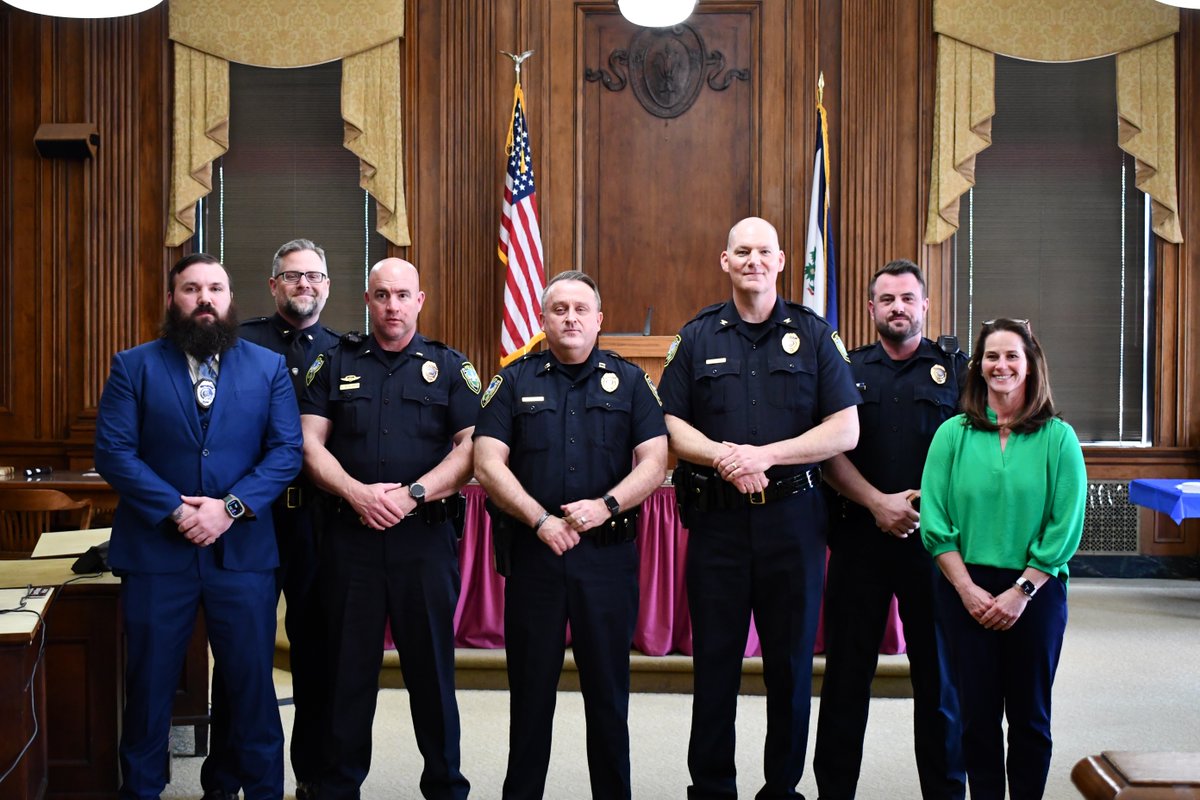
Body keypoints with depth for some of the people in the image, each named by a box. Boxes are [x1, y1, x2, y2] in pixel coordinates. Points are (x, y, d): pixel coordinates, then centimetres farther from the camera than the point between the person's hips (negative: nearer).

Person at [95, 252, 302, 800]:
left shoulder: (269, 366, 6)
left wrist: (231, 507, -14)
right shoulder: (133, 366, 4)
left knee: (252, 682, 7)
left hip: (243, 549, 1)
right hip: (154, 550, 0)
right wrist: (176, 511, -14)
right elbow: (113, 451, -5)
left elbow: (287, 450, -2)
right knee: (149, 684, 10)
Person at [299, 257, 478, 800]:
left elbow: (471, 447, -3)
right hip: (349, 536, 1)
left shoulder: (450, 367, 6)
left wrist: (411, 495, -15)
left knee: (432, 664, 6)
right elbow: (310, 444, 2)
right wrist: (357, 493, -13)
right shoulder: (336, 364, 10)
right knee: (348, 666, 9)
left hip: (425, 536, -1)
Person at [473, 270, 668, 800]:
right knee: (530, 687, 9)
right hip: (531, 551, 0)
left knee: (608, 687, 7)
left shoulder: (629, 381, 8)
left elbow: (654, 462, 0)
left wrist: (606, 505, -16)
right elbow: (488, 464, -2)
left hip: (608, 551, 0)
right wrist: (542, 521, -14)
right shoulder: (514, 382, 7)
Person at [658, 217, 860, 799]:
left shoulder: (814, 334, 4)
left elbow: (845, 430, -2)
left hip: (793, 516, 0)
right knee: (714, 661, 7)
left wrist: (765, 455, -13)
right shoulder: (697, 337, 8)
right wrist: (722, 456, -15)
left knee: (791, 660, 8)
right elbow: (670, 425, 3)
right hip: (716, 517, 1)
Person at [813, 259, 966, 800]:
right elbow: (830, 453, 1)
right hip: (860, 535, 1)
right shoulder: (848, 370, 9)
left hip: (932, 537, -1)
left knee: (938, 672, 6)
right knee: (847, 668, 7)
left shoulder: (954, 369, 7)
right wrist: (878, 502, -11)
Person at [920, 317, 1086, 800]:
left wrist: (1020, 591, -10)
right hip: (965, 591, 1)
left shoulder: (1058, 438, 0)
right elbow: (934, 520, -2)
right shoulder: (953, 434, 3)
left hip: (1035, 592, 0)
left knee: (1029, 715, 9)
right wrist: (968, 589, -9)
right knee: (978, 714, 6)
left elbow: (1066, 527, -4)